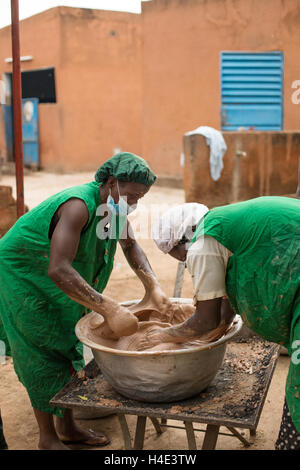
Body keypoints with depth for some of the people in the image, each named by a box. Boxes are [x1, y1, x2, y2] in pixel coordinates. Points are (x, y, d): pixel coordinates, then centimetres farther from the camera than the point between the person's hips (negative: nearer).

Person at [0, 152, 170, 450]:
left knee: (67, 351, 12)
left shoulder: (112, 203, -6)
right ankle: (48, 438, 15)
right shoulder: (79, 205, -34)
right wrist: (110, 310, -45)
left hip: (61, 288, 8)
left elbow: (130, 245, 8)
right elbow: (59, 270, -43)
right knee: (44, 358, -1)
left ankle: (67, 427, 27)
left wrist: (154, 288, -6)